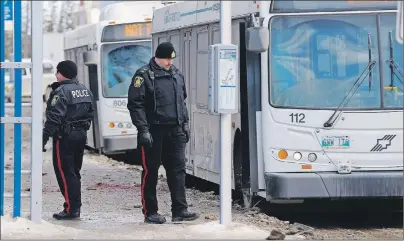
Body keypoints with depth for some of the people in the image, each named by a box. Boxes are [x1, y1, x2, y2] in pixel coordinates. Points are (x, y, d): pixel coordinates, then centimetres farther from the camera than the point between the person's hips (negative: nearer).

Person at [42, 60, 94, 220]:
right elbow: (90, 114, 17)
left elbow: (54, 118, -21)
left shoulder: (61, 92, -15)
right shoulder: (85, 91, 12)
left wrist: (44, 138, -21)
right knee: (74, 172, 15)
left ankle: (71, 209, -7)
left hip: (65, 137, -8)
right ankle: (76, 207, 17)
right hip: (81, 135, 8)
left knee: (64, 173, -4)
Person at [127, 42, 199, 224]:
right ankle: (150, 212, 8)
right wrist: (143, 129, -16)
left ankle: (180, 210, 4)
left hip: (175, 131, 6)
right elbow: (135, 104, -11)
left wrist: (185, 123, 15)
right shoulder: (144, 76, -7)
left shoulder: (176, 75, 14)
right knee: (150, 172, 2)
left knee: (177, 169, 2)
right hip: (153, 132, -6)